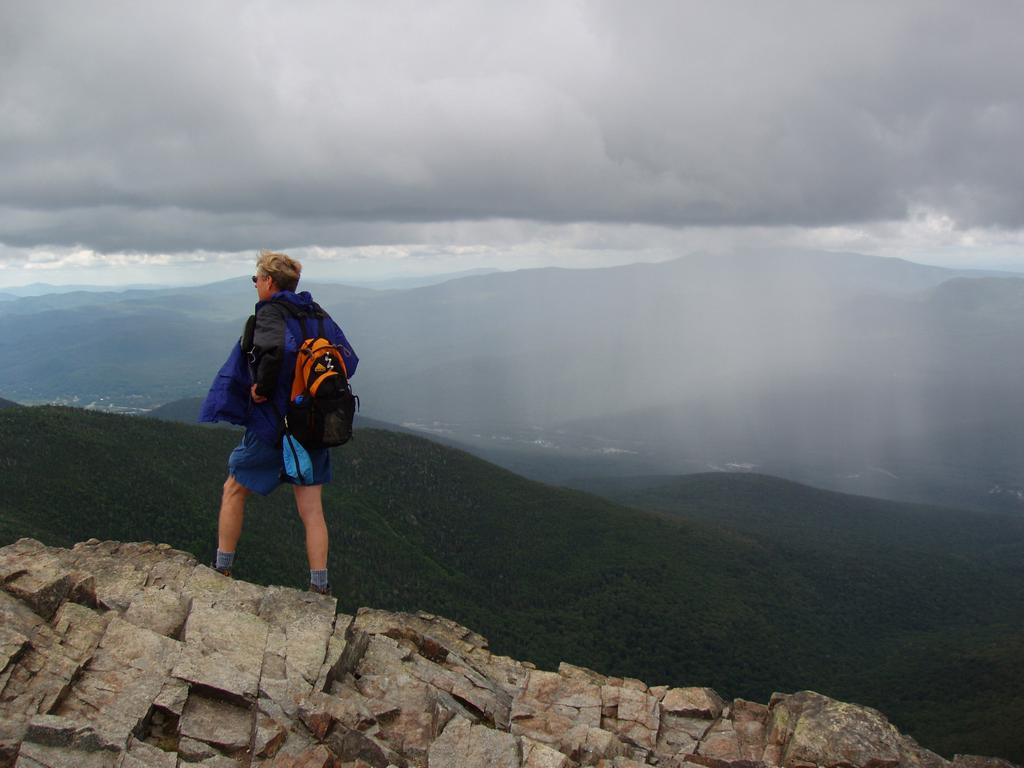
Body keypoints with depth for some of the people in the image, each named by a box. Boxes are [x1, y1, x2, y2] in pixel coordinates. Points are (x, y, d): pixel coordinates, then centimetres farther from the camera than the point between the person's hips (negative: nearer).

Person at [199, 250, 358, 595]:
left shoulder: (270, 312, -12)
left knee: (233, 492, 16)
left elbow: (275, 350, -34)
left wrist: (262, 388, -20)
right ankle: (320, 589, 5)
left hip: (272, 425, -6)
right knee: (312, 510, 7)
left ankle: (221, 571, 24)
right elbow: (348, 360, 10)